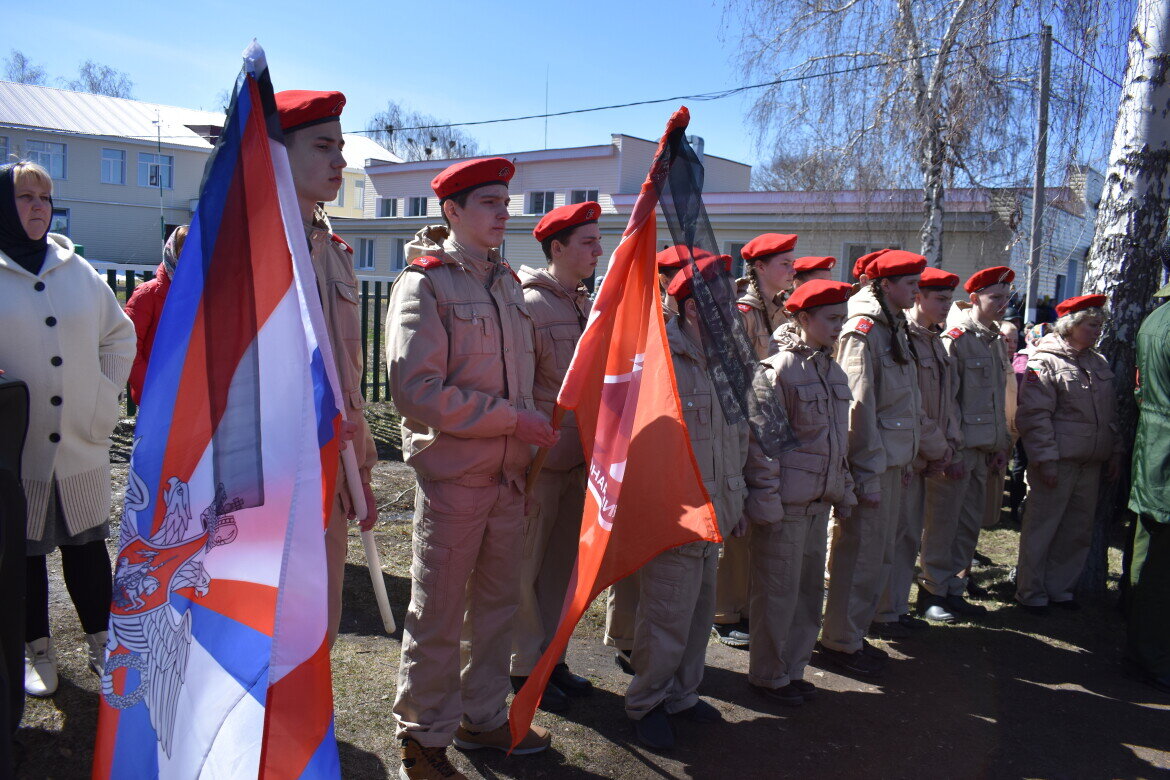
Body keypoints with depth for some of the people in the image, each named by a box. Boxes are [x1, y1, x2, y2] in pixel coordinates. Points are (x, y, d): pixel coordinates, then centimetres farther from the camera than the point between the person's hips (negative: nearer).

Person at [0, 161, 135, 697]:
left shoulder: (78, 270, 5)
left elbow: (120, 336, 16)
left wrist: (106, 397, 9)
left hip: (82, 445, 3)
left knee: (88, 545, 12)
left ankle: (101, 643, 25)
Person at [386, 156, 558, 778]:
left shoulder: (506, 283, 12)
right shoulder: (424, 284, -10)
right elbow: (417, 392, -20)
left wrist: (534, 435, 9)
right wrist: (510, 418, -18)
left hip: (508, 475, 7)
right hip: (452, 476, -7)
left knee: (498, 604, 16)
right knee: (438, 616, 5)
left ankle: (483, 716, 34)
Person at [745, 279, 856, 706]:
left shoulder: (833, 372, 11)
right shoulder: (779, 370, -13)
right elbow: (762, 442, -15)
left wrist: (843, 490, 17)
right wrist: (767, 501, -17)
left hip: (818, 502, 8)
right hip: (786, 503, -8)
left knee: (810, 589, 15)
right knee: (778, 592, 3)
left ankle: (793, 668, 30)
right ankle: (769, 675, 20)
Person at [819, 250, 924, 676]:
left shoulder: (895, 329, 14)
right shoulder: (864, 330, -15)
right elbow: (858, 407, -19)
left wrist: (905, 460, 14)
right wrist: (869, 474, -20)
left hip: (892, 460, 9)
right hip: (871, 464, -9)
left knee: (880, 556, 15)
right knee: (860, 554, -1)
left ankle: (854, 633, 27)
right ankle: (840, 642, 12)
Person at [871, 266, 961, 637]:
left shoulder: (935, 341, 15)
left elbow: (947, 398, 17)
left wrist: (949, 444, 4)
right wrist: (938, 449, -10)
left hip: (923, 457, 9)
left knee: (910, 536, 15)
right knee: (894, 535, -1)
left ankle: (898, 608, 26)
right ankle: (883, 614, 10)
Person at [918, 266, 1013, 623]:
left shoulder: (994, 341, 16)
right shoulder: (955, 339, -11)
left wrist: (1001, 445, 16)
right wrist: (951, 451, -17)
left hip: (983, 450, 8)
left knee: (970, 524, 13)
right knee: (943, 524, 0)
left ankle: (954, 590, 23)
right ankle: (933, 591, 11)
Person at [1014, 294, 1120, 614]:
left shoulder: (1099, 363, 14)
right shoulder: (1045, 361, -9)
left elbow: (1111, 414, 19)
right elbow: (1035, 415, -13)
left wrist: (1115, 452, 13)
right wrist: (1045, 459, -17)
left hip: (1091, 464, 7)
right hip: (1057, 461, -7)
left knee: (1079, 531, 12)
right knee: (1041, 528, 2)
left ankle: (1059, 587, 26)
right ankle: (1031, 593, 14)